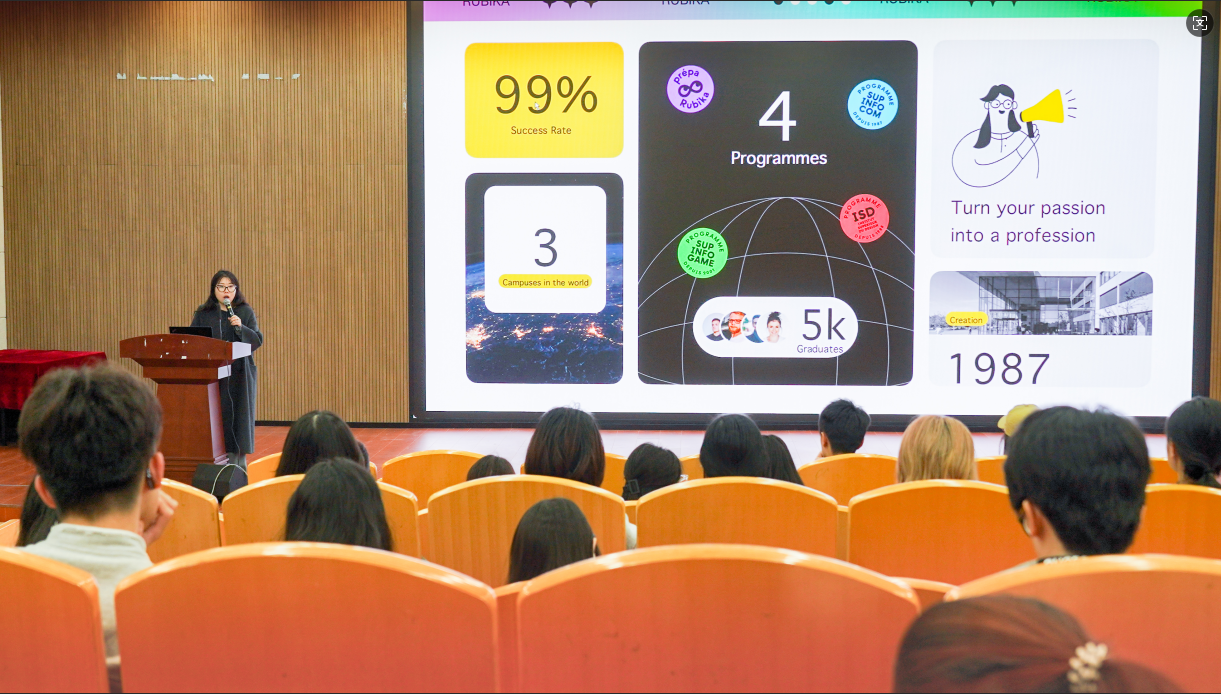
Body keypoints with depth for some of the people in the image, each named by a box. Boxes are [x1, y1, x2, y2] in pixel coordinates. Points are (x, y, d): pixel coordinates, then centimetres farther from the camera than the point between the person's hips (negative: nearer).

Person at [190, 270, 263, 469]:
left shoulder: (245, 312, 5)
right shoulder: (203, 314, 9)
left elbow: (258, 340, -2)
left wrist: (241, 328, -17)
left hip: (239, 373, -1)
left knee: (237, 416, 0)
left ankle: (237, 464, 5)